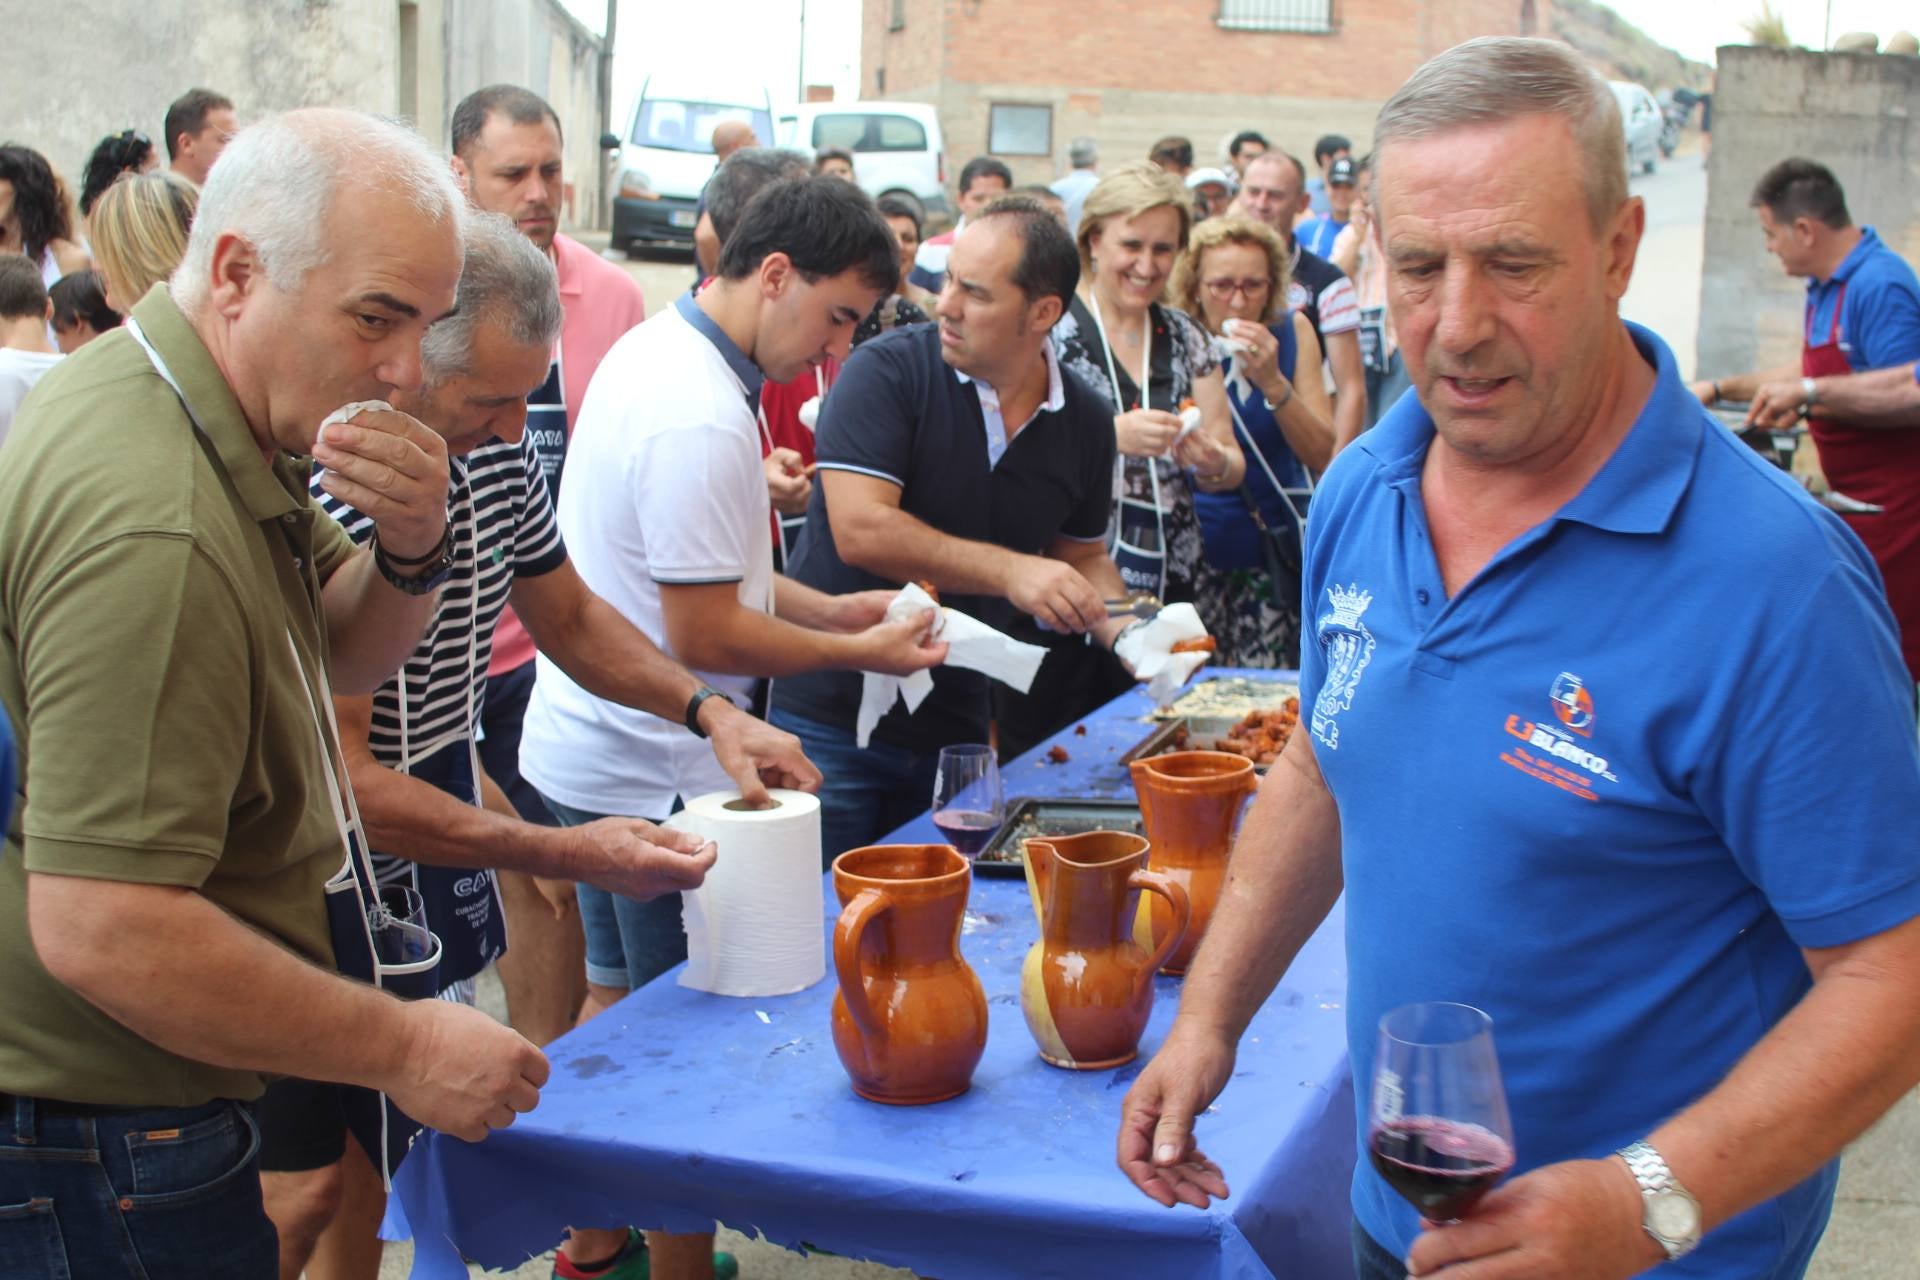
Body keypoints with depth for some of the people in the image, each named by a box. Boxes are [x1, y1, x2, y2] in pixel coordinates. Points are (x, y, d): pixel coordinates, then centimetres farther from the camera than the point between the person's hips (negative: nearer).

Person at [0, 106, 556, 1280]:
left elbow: (341, 660, 13)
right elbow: (101, 929, -32)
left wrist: (412, 551, -10)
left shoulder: (214, 425, 3)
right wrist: (402, 1047, -21)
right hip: (102, 1136, -10)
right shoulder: (152, 527, -29)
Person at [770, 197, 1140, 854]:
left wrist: (1121, 625, -5)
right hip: (833, 719, -4)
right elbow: (859, 531, -22)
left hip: (957, 727, 4)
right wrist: (1009, 571, -27)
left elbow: (1083, 556, 16)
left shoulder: (1085, 421, 2)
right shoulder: (889, 370, -13)